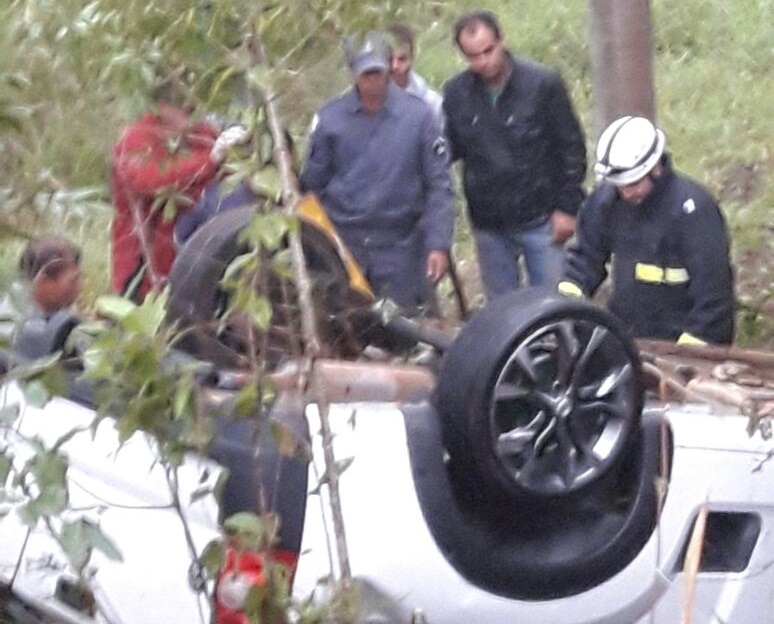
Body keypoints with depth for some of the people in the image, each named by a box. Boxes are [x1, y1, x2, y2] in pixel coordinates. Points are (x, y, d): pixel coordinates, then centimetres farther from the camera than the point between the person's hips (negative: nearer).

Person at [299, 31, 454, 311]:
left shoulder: (417, 115, -4)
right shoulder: (330, 118, 1)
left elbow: (439, 185, -3)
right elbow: (312, 184, 8)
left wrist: (438, 245, -9)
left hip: (399, 246, -1)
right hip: (343, 243, 1)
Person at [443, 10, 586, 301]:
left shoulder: (542, 83, -11)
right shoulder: (456, 93, -2)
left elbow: (571, 146, -6)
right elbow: (449, 149, 9)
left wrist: (568, 206, -7)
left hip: (540, 220, -3)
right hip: (488, 225, 3)